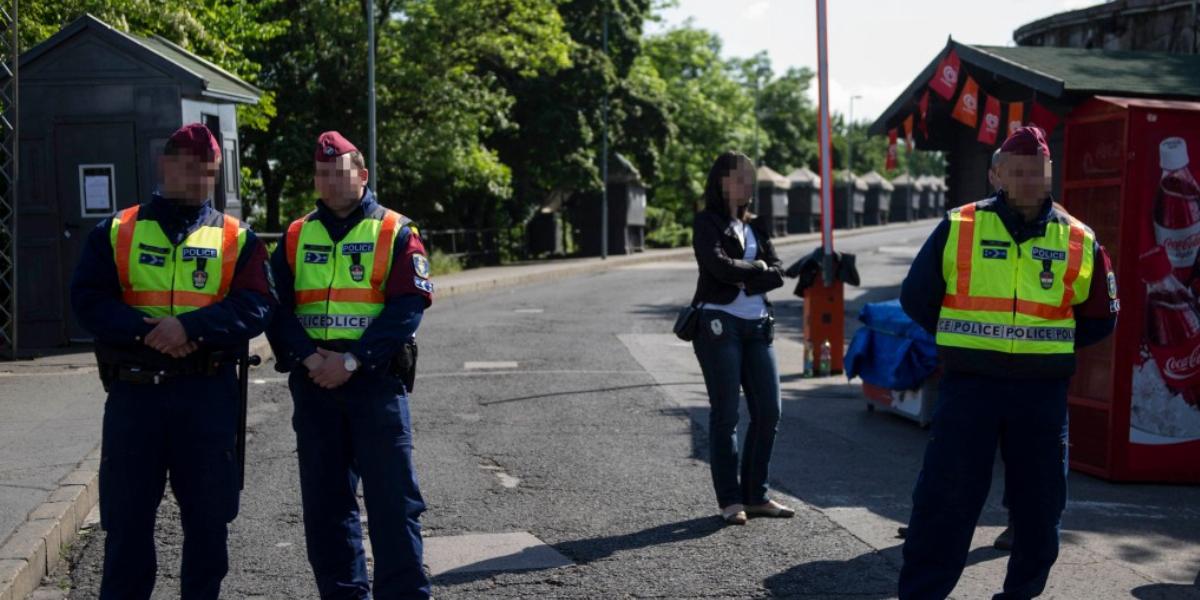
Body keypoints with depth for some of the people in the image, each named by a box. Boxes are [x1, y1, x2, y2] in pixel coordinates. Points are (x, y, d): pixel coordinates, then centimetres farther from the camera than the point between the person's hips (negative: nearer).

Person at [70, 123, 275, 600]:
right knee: (127, 513, 6)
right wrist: (145, 329, -17)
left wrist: (191, 326, -20)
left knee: (208, 514, 8)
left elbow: (256, 307, -6)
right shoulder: (117, 230, 7)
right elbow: (87, 300, -2)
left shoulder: (237, 238, 6)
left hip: (208, 394, 0)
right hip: (134, 391, 0)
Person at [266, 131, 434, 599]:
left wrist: (352, 359, -17)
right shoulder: (296, 236, 12)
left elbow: (407, 307, -9)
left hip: (377, 381, -4)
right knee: (324, 499, 9)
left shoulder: (396, 233, 1)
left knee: (392, 498, -2)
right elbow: (275, 305, 4)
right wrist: (307, 356, -12)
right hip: (313, 384, 4)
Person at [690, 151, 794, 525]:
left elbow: (778, 273, 5)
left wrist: (743, 280, -10)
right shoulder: (707, 222, 0)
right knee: (725, 414, -2)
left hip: (757, 326, 6)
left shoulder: (754, 226, 17)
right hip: (719, 325, -6)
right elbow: (719, 266, -18)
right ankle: (730, 500, 6)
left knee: (769, 412, 4)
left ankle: (755, 495, 15)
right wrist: (757, 269, -4)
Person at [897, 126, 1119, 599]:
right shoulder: (958, 227, 1)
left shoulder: (1079, 241, 5)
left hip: (1043, 393, 2)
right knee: (944, 500, -1)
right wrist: (962, 341, 6)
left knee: (1039, 503, 11)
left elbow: (1101, 317, 15)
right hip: (968, 386, -2)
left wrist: (1050, 343, 6)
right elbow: (916, 297, 7)